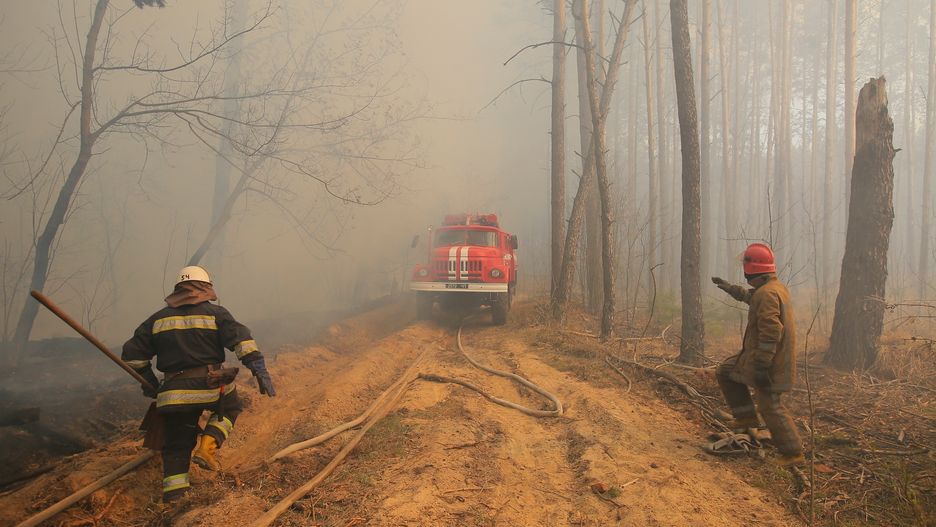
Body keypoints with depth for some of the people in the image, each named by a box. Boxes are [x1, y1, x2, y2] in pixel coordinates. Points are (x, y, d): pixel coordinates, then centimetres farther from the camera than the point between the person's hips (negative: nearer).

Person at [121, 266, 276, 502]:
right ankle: (207, 446, 3)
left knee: (177, 445, 15)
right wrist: (260, 370, -15)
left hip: (175, 393, 3)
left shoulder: (158, 319, 14)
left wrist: (149, 383, 22)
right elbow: (241, 340, -11)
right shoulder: (216, 313, 3)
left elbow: (132, 354, 14)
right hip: (212, 386, -3)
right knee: (231, 408, 27)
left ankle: (173, 495, 4)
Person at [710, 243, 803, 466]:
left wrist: (762, 366, -28)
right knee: (725, 372, 18)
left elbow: (771, 333, -29)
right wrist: (729, 288, 41)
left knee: (770, 406, -2)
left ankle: (792, 453, 7)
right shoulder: (776, 286, 9)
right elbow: (750, 296, 32)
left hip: (768, 359, -10)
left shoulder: (767, 293, -24)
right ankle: (746, 415, 21)